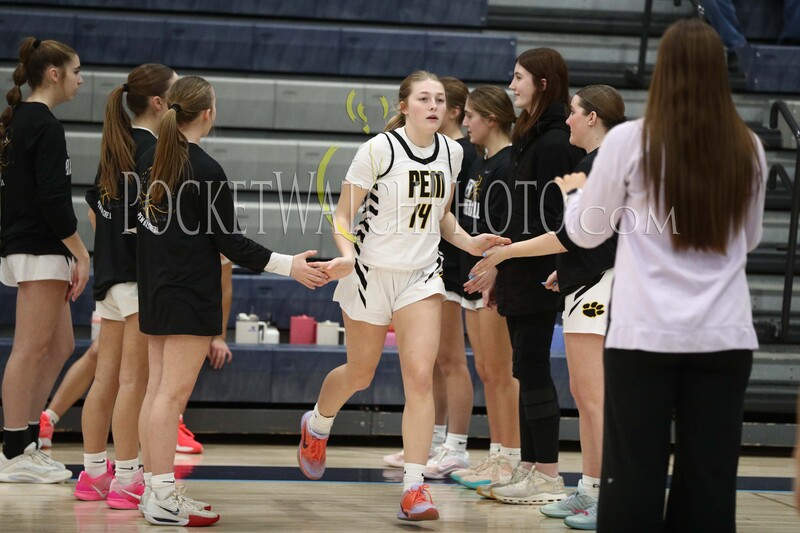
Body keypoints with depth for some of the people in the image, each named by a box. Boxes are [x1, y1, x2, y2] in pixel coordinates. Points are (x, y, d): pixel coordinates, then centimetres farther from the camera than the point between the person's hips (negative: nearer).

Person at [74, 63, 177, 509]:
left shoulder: (114, 147, 13)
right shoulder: (152, 150, -13)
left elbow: (95, 211, 19)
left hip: (111, 272, 9)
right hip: (141, 275, -9)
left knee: (106, 378, 12)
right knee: (135, 380, -6)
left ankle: (94, 473, 18)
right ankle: (127, 480, -4)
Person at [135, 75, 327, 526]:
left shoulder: (150, 161, 6)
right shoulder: (207, 171, -16)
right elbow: (230, 242, -14)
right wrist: (289, 265, -11)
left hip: (154, 288, 8)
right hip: (190, 294, -8)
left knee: (157, 389, 11)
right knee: (173, 393, -7)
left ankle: (155, 488, 15)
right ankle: (163, 500, -5)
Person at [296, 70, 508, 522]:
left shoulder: (451, 152, 1)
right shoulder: (379, 150, -13)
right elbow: (344, 214, -9)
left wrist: (469, 242, -1)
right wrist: (347, 255, -26)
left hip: (422, 276, 3)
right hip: (372, 272, -3)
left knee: (420, 377, -11)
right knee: (359, 375, 13)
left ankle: (415, 488, -10)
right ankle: (317, 426, 47)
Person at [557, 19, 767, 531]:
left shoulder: (630, 141, -7)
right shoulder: (747, 148, 2)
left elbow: (587, 232, 5)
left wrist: (574, 191, 25)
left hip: (646, 334, -2)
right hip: (725, 336, 2)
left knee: (634, 476, 3)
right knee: (709, 478, 5)